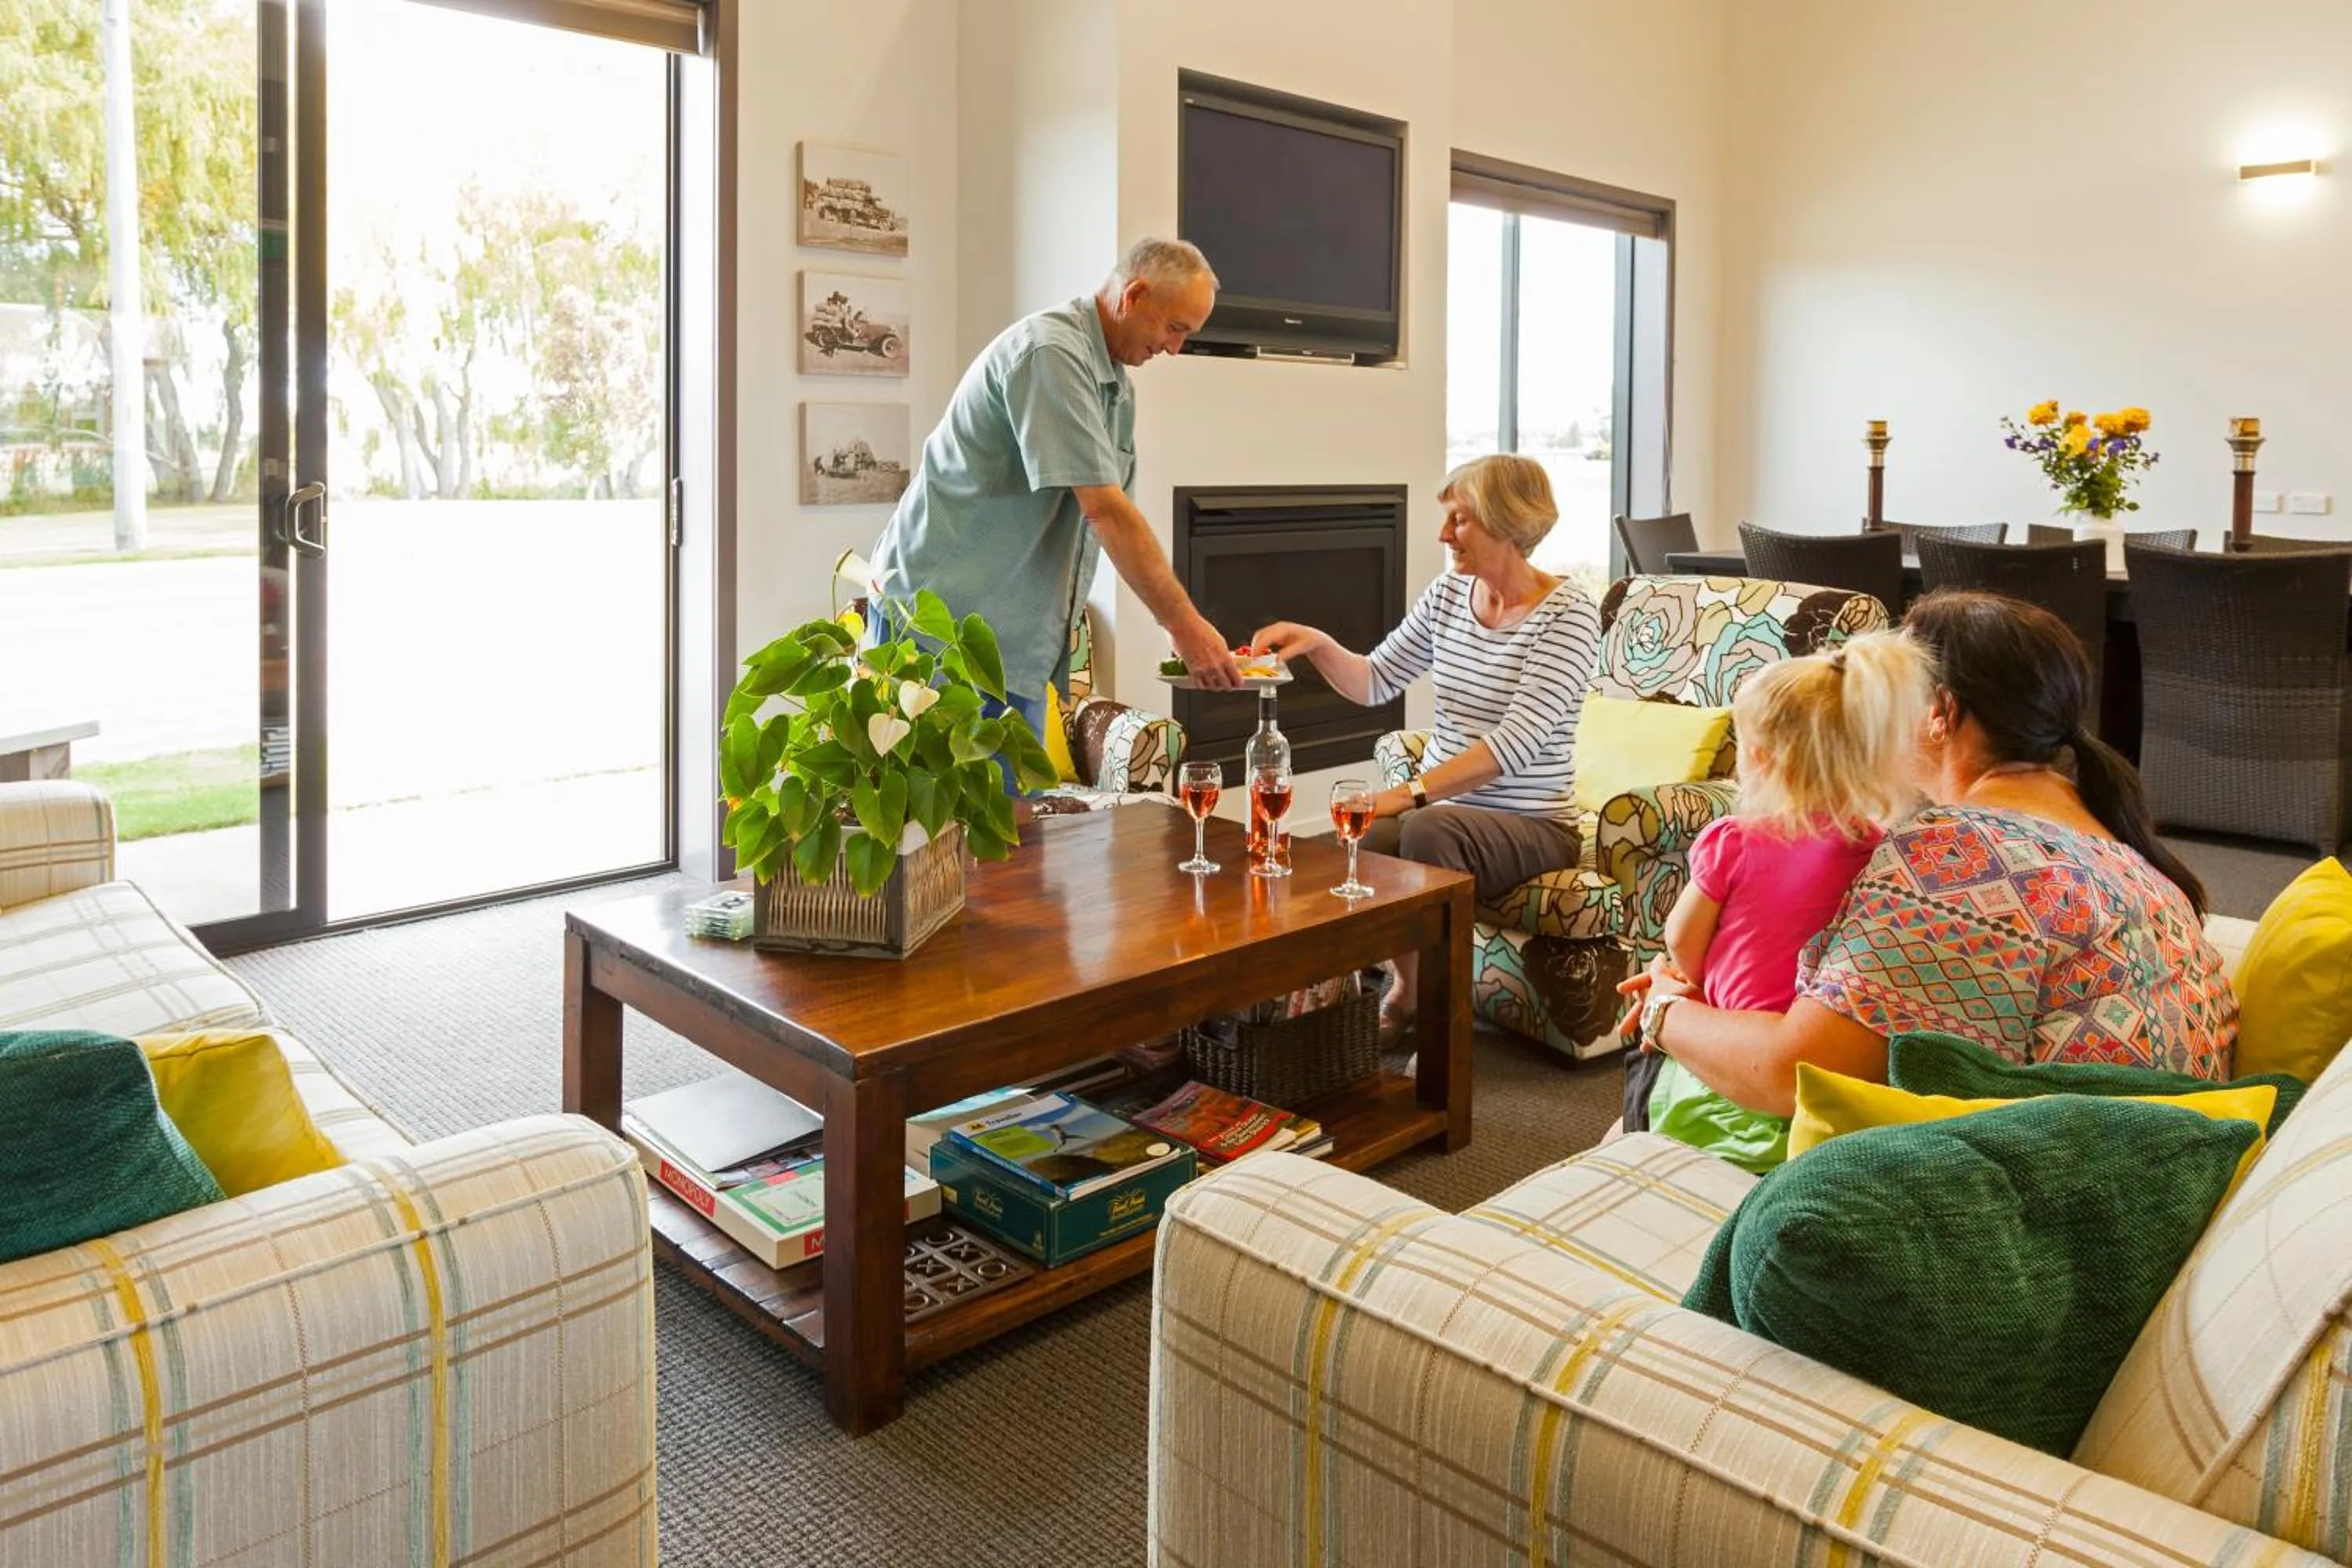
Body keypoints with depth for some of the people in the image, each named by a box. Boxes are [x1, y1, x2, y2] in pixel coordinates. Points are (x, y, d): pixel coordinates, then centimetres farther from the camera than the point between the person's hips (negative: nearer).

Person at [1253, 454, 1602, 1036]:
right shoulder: (1447, 594, 7)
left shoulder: (1568, 615, -12)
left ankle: (1418, 1001, -16)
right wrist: (1316, 643, -5)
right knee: (1354, 844, -30)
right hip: (1440, 806, 5)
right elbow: (1376, 681, 15)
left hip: (1530, 826, -5)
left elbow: (1516, 742, -22)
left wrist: (1411, 793, -30)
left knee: (1426, 831, -38)